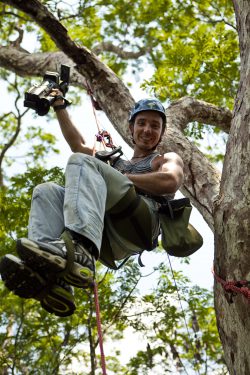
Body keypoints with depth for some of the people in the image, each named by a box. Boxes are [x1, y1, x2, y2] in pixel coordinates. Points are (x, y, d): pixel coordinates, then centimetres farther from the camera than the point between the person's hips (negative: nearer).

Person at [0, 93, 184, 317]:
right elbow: (78, 145, 42)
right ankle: (53, 283, -39)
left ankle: (79, 252, -51)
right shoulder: (117, 162, 43)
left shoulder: (168, 159, 26)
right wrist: (60, 107, 40)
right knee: (46, 192, -10)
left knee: (82, 162, -20)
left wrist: (123, 179, 4)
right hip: (111, 243, 6)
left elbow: (171, 181, 1)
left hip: (142, 222, -5)